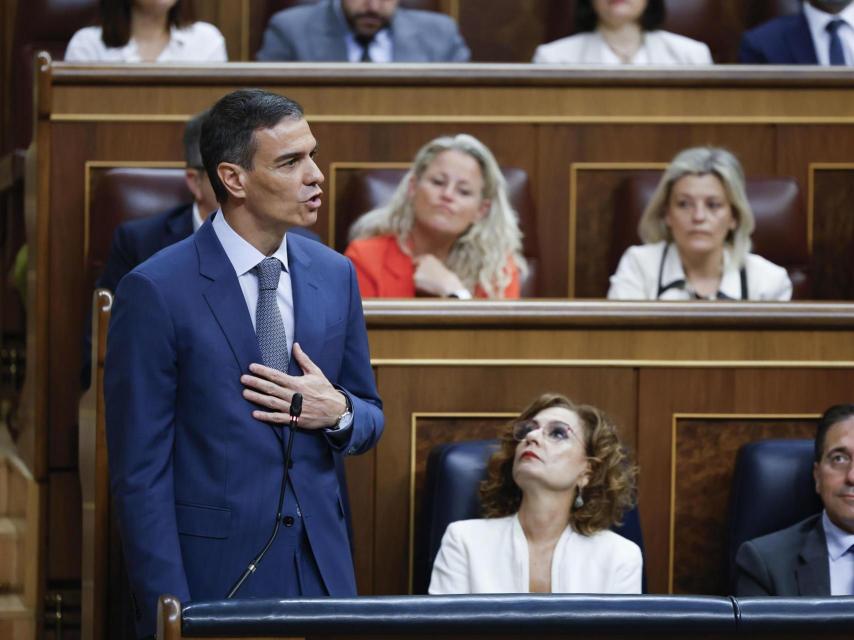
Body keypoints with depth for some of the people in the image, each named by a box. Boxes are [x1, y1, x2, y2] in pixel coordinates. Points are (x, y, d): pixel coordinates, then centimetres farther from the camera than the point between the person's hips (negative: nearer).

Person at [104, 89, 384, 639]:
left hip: (323, 568, 5)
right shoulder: (157, 291, -10)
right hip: (213, 573, -5)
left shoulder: (335, 275, 7)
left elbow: (370, 420, 18)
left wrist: (338, 412, -7)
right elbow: (140, 473, -9)